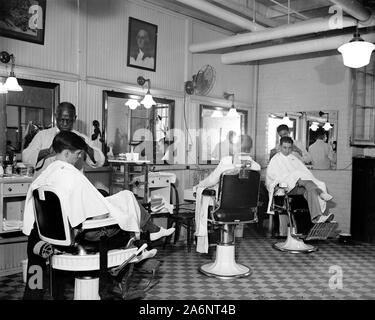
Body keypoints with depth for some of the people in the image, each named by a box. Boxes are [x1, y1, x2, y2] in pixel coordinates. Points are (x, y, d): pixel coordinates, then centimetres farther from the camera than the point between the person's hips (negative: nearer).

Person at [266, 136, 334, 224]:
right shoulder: (275, 160, 14)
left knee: (310, 190, -31)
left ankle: (317, 217, -46)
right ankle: (321, 194, -36)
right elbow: (271, 174, -5)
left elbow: (305, 171, 18)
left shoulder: (294, 159, 28)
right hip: (288, 186, -3)